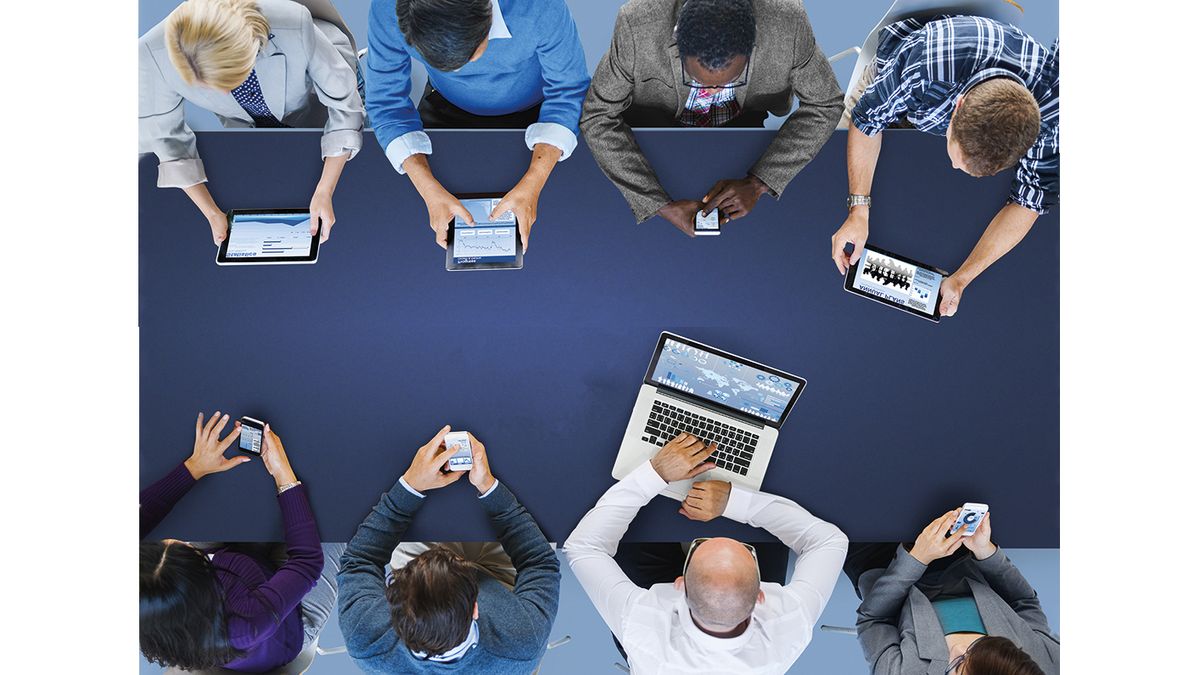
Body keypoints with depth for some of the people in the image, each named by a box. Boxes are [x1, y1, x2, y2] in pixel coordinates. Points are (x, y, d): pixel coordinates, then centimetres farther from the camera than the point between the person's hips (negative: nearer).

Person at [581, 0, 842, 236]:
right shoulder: (636, 25, -36)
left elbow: (825, 103, -18)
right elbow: (598, 117, -26)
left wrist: (757, 184, -29)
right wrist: (661, 205, -34)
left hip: (746, 119, 1)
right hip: (659, 120, 0)